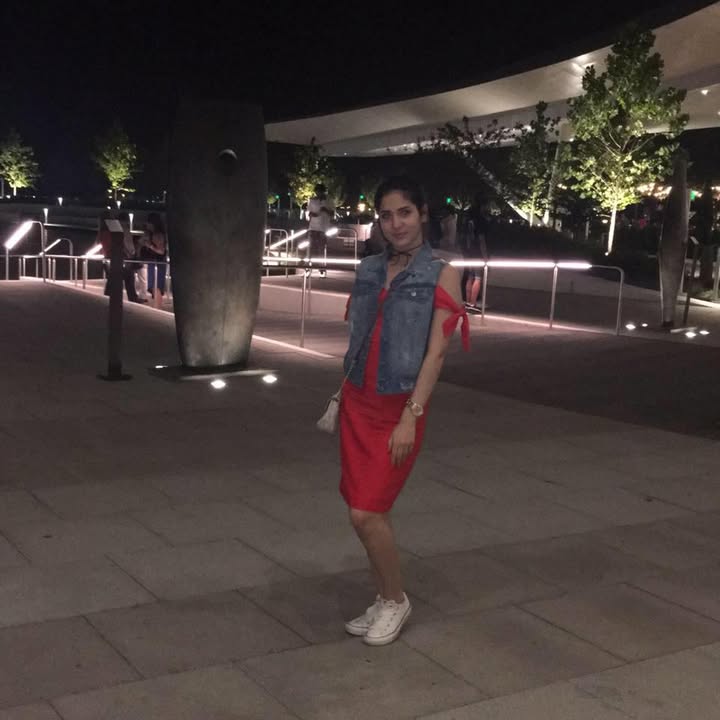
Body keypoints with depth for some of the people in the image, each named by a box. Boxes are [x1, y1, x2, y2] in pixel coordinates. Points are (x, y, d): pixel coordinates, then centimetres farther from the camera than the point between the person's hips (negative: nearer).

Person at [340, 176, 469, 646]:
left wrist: (410, 416, -18)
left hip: (399, 407, -5)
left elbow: (436, 352, -13)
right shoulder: (370, 270, 8)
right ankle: (384, 602, 27)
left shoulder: (442, 275, -7)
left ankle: (396, 601, 15)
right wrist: (341, 396, 14)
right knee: (370, 511, 9)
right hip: (358, 403, 5)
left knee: (366, 513, -9)